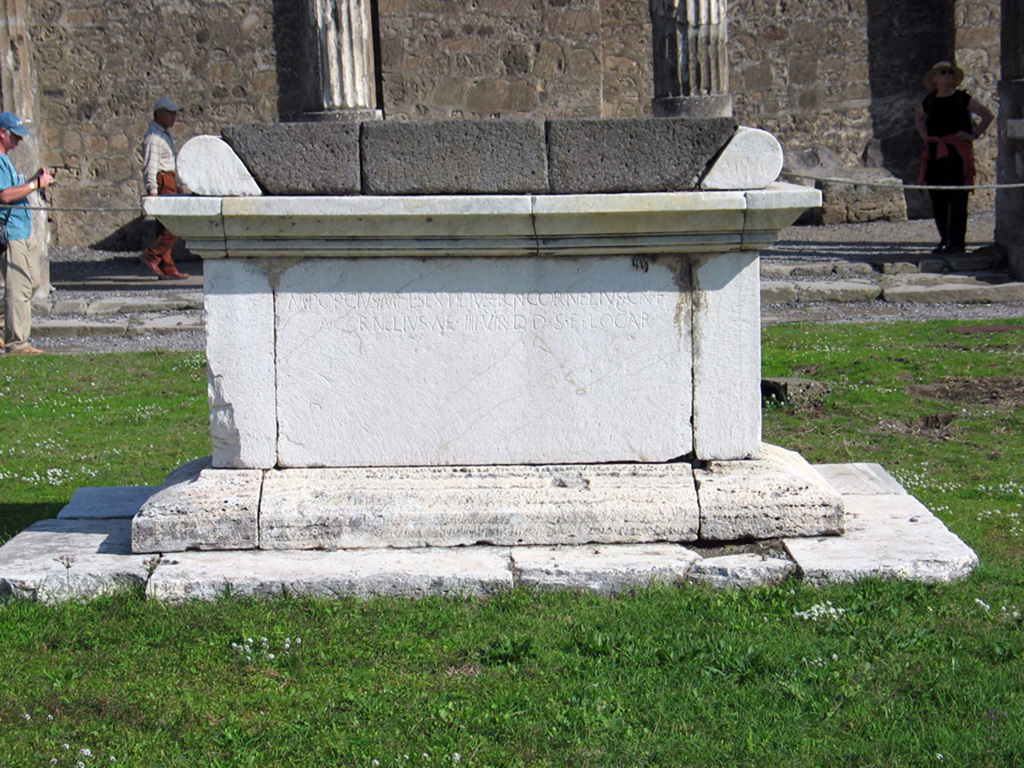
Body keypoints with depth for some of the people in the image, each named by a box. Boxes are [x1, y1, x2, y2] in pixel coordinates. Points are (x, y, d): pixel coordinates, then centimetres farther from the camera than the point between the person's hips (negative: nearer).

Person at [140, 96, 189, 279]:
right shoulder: (153, 136, -13)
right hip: (161, 183, -10)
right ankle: (151, 256, -11)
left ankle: (167, 269, 8)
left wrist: (177, 185, 26)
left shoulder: (165, 133, 19)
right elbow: (150, 166, -20)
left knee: (165, 227, 8)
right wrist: (152, 191, -25)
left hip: (170, 183, 10)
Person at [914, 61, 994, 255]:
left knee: (957, 199, -7)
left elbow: (988, 115, 5)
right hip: (934, 153, 5)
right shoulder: (930, 101, 12)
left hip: (957, 152, -5)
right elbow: (918, 117, 33)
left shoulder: (962, 99, 0)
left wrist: (974, 135, -1)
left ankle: (957, 242, -4)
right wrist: (924, 135, 18)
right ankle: (945, 240, 15)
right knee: (937, 199, 5)